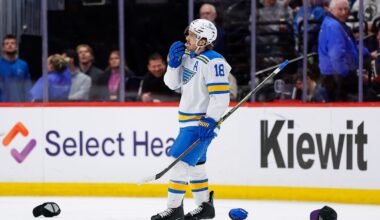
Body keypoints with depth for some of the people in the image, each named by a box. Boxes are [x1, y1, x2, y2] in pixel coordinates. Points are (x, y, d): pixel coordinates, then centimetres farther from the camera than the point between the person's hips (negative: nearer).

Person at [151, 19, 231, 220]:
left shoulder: (213, 62, -19)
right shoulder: (187, 56, 10)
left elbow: (221, 95, -22)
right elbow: (173, 84, 14)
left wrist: (210, 121, -26)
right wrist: (174, 62, -1)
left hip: (202, 121, -10)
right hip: (188, 120, 10)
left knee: (182, 160, -12)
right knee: (195, 164, 16)